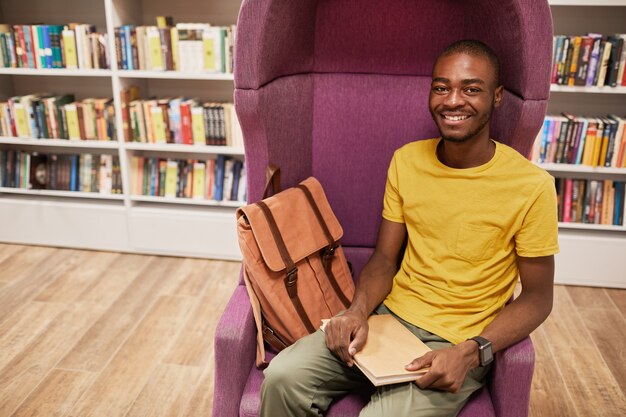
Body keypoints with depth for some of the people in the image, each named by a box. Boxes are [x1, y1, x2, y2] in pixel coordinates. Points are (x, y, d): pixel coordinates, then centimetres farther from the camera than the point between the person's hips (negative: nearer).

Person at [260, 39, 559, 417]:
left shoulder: (532, 186, -11)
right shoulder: (407, 160, 2)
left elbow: (537, 296, -4)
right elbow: (384, 258, 7)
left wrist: (471, 353, -18)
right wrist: (359, 310, -13)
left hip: (460, 344, -3)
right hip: (390, 316, 4)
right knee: (284, 376, -16)